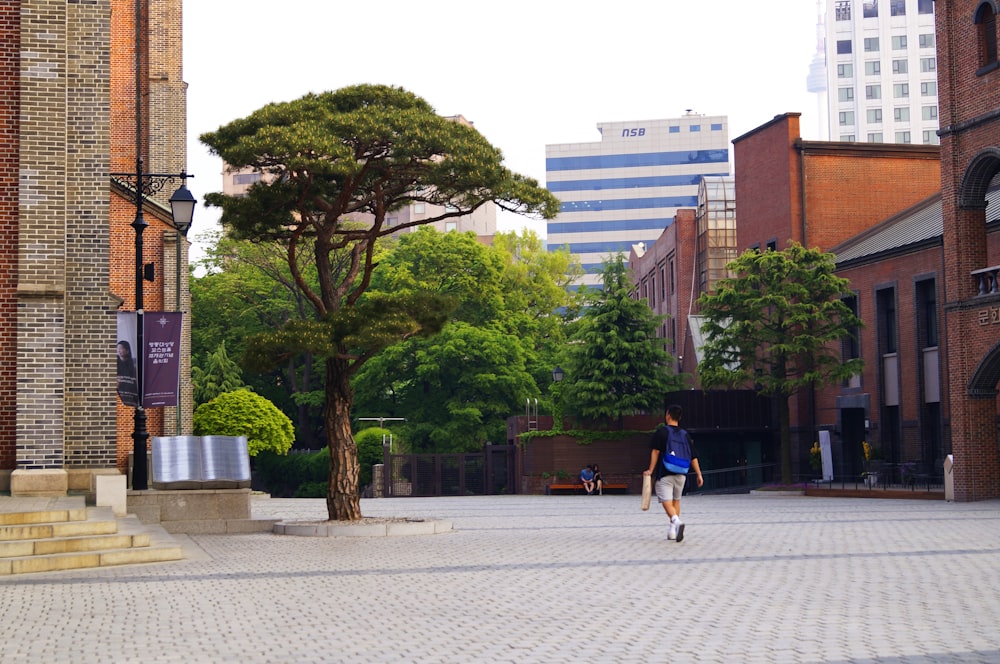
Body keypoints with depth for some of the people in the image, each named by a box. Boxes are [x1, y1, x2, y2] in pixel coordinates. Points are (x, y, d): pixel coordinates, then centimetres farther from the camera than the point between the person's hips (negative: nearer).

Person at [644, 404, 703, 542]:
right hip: (681, 474, 5)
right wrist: (699, 475, 11)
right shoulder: (685, 434, 10)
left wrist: (650, 470, -12)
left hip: (664, 474, -5)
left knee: (666, 502, -9)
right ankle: (673, 531, 18)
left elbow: (655, 452, -12)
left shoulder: (661, 432, -3)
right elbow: (693, 457, 8)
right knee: (676, 501, 18)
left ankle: (677, 521, -36)